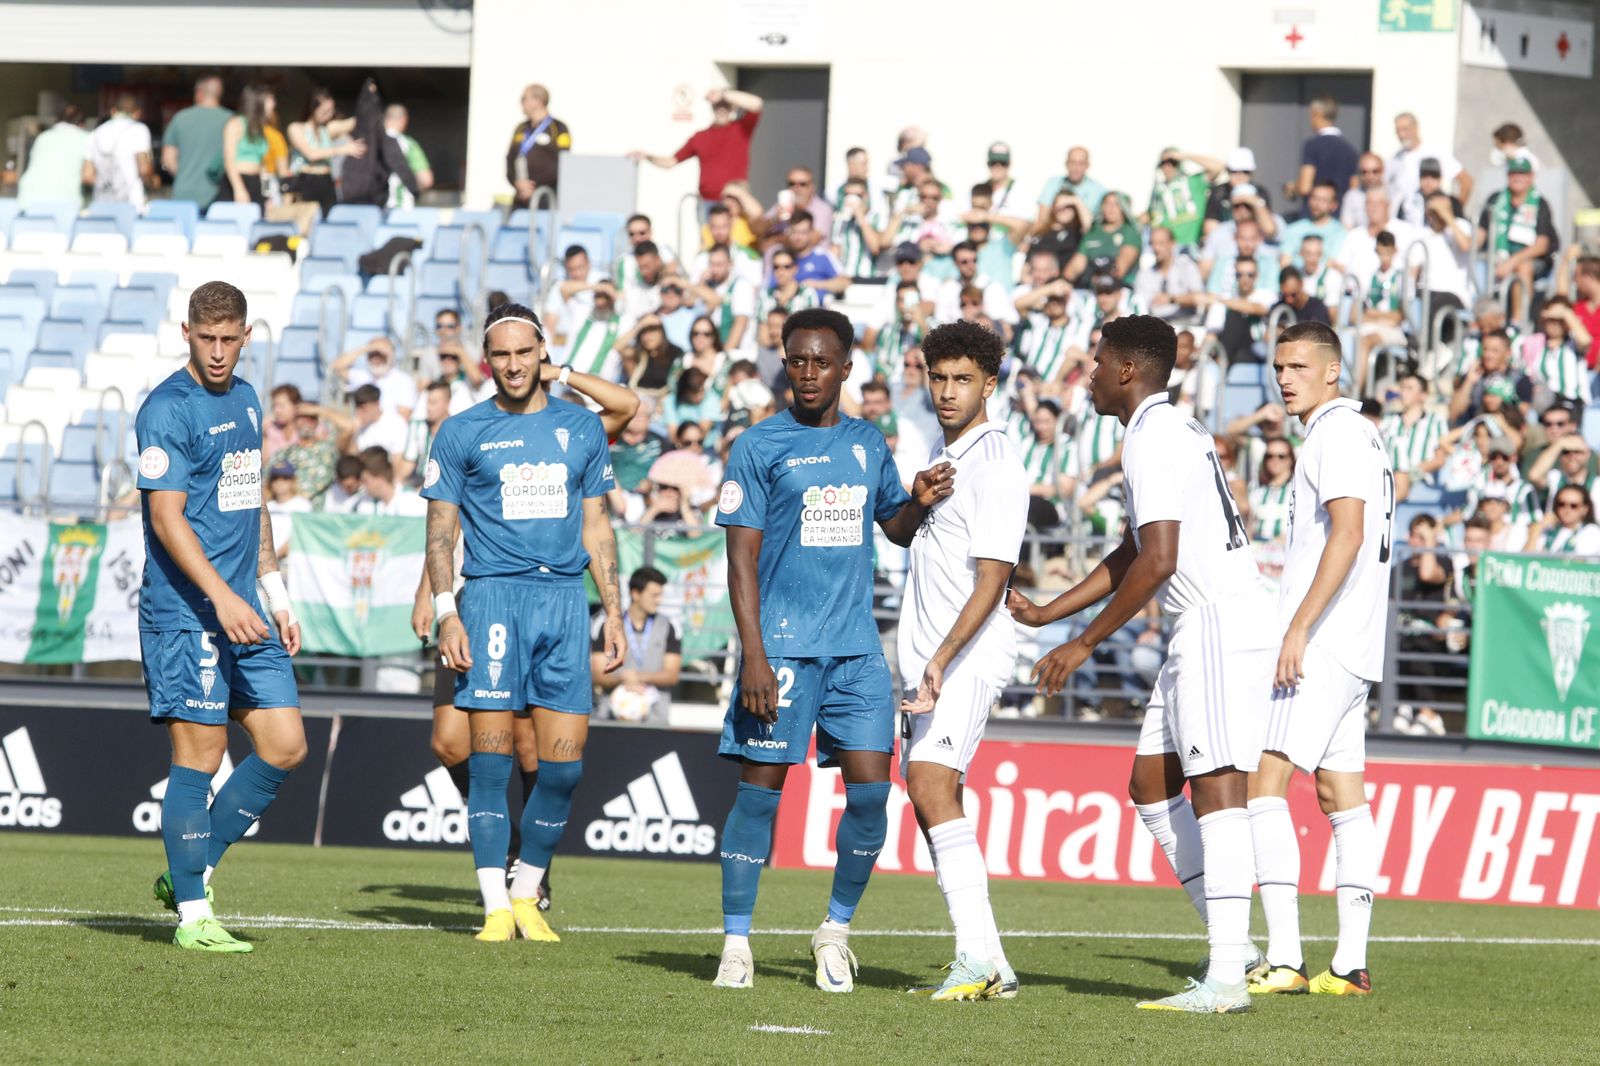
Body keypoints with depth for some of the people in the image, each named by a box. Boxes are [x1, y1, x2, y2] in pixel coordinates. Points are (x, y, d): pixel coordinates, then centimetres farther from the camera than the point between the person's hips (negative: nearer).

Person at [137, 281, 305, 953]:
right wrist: (222, 598, -26)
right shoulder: (168, 409, -12)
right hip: (186, 613, -8)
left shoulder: (245, 401, 14)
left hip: (243, 612, 8)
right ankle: (193, 915, 1)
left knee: (285, 746, 4)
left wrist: (274, 593, 21)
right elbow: (167, 517, -18)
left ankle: (191, 872, 16)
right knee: (199, 757, -6)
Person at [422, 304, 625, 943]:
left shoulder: (581, 428, 14)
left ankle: (527, 895, 11)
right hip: (494, 595, -3)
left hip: (565, 598, 3)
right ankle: (496, 906, -3)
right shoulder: (462, 433, 5)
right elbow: (440, 530, 4)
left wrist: (614, 613, 11)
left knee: (564, 762, -2)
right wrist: (446, 613, -7)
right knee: (491, 754, -7)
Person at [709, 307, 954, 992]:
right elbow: (741, 558, -5)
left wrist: (920, 502, 2)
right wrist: (754, 656, -14)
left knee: (871, 793, -3)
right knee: (760, 790, -3)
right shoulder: (759, 447, -2)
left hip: (856, 649, 4)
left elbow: (894, 529, 26)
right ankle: (735, 943, 6)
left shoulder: (867, 444, 13)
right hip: (783, 646, -4)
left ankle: (836, 930, 14)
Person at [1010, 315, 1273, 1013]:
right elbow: (1131, 556, 29)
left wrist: (1083, 646, -14)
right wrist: (1045, 614, 28)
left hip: (1219, 623, -11)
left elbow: (1157, 562, -20)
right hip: (1203, 630, 11)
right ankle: (1231, 943, 10)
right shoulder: (1173, 431, 21)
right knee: (1152, 783, 12)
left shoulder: (1152, 440, -12)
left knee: (1216, 788, -14)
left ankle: (1226, 976, -20)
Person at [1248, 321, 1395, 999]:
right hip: (1350, 650, 10)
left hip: (1321, 642, -10)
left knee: (1263, 784, -13)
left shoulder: (1338, 433, -10)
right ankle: (1350, 964, 6)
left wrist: (1299, 628, -22)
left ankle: (1283, 959, -18)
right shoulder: (1361, 434, 20)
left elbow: (1348, 535, -20)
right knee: (1343, 795, 8)